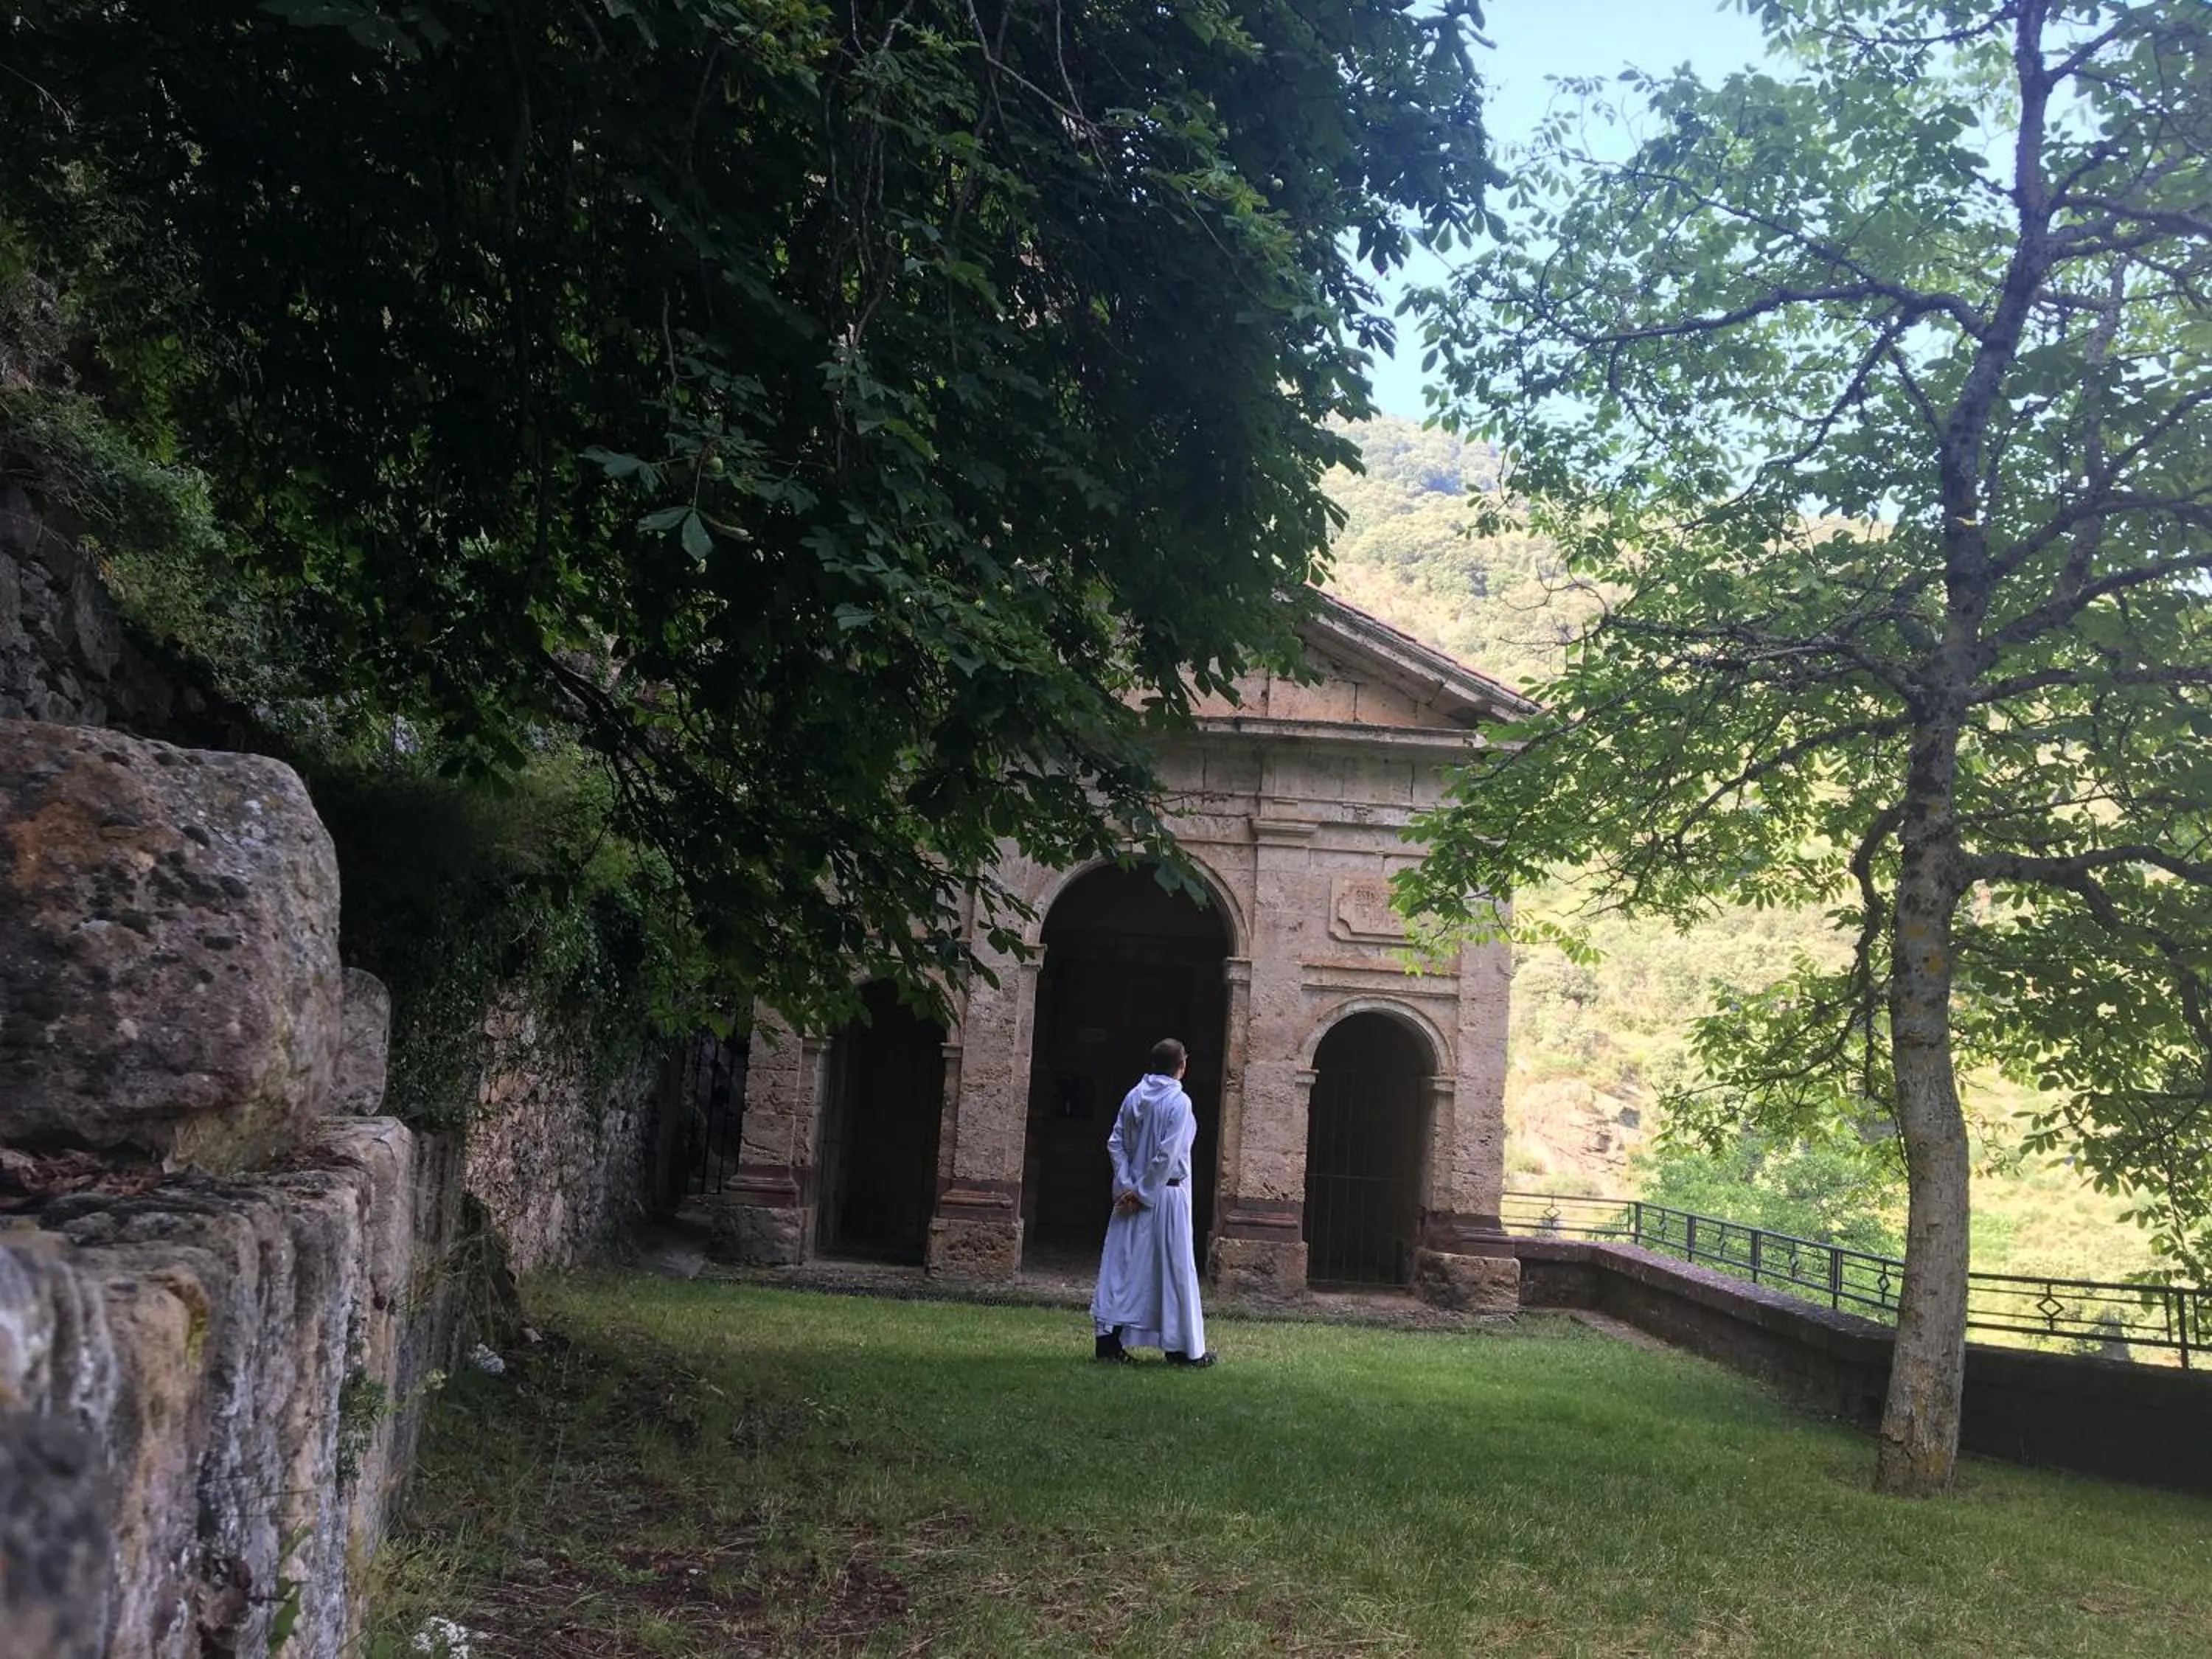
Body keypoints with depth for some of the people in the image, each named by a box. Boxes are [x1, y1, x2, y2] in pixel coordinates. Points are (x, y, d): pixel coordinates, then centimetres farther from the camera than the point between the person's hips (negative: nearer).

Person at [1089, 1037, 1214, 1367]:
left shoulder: (1134, 1097, 4)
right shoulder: (1179, 1102, -12)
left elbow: (1116, 1144, 1)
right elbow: (1167, 1155, -18)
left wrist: (1127, 1187, -4)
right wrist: (1143, 1193, -12)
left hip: (1132, 1194, 5)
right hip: (1166, 1195, -5)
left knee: (1122, 1265, 6)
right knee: (1174, 1268, 3)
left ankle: (1110, 1340, 2)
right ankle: (1182, 1347, 11)